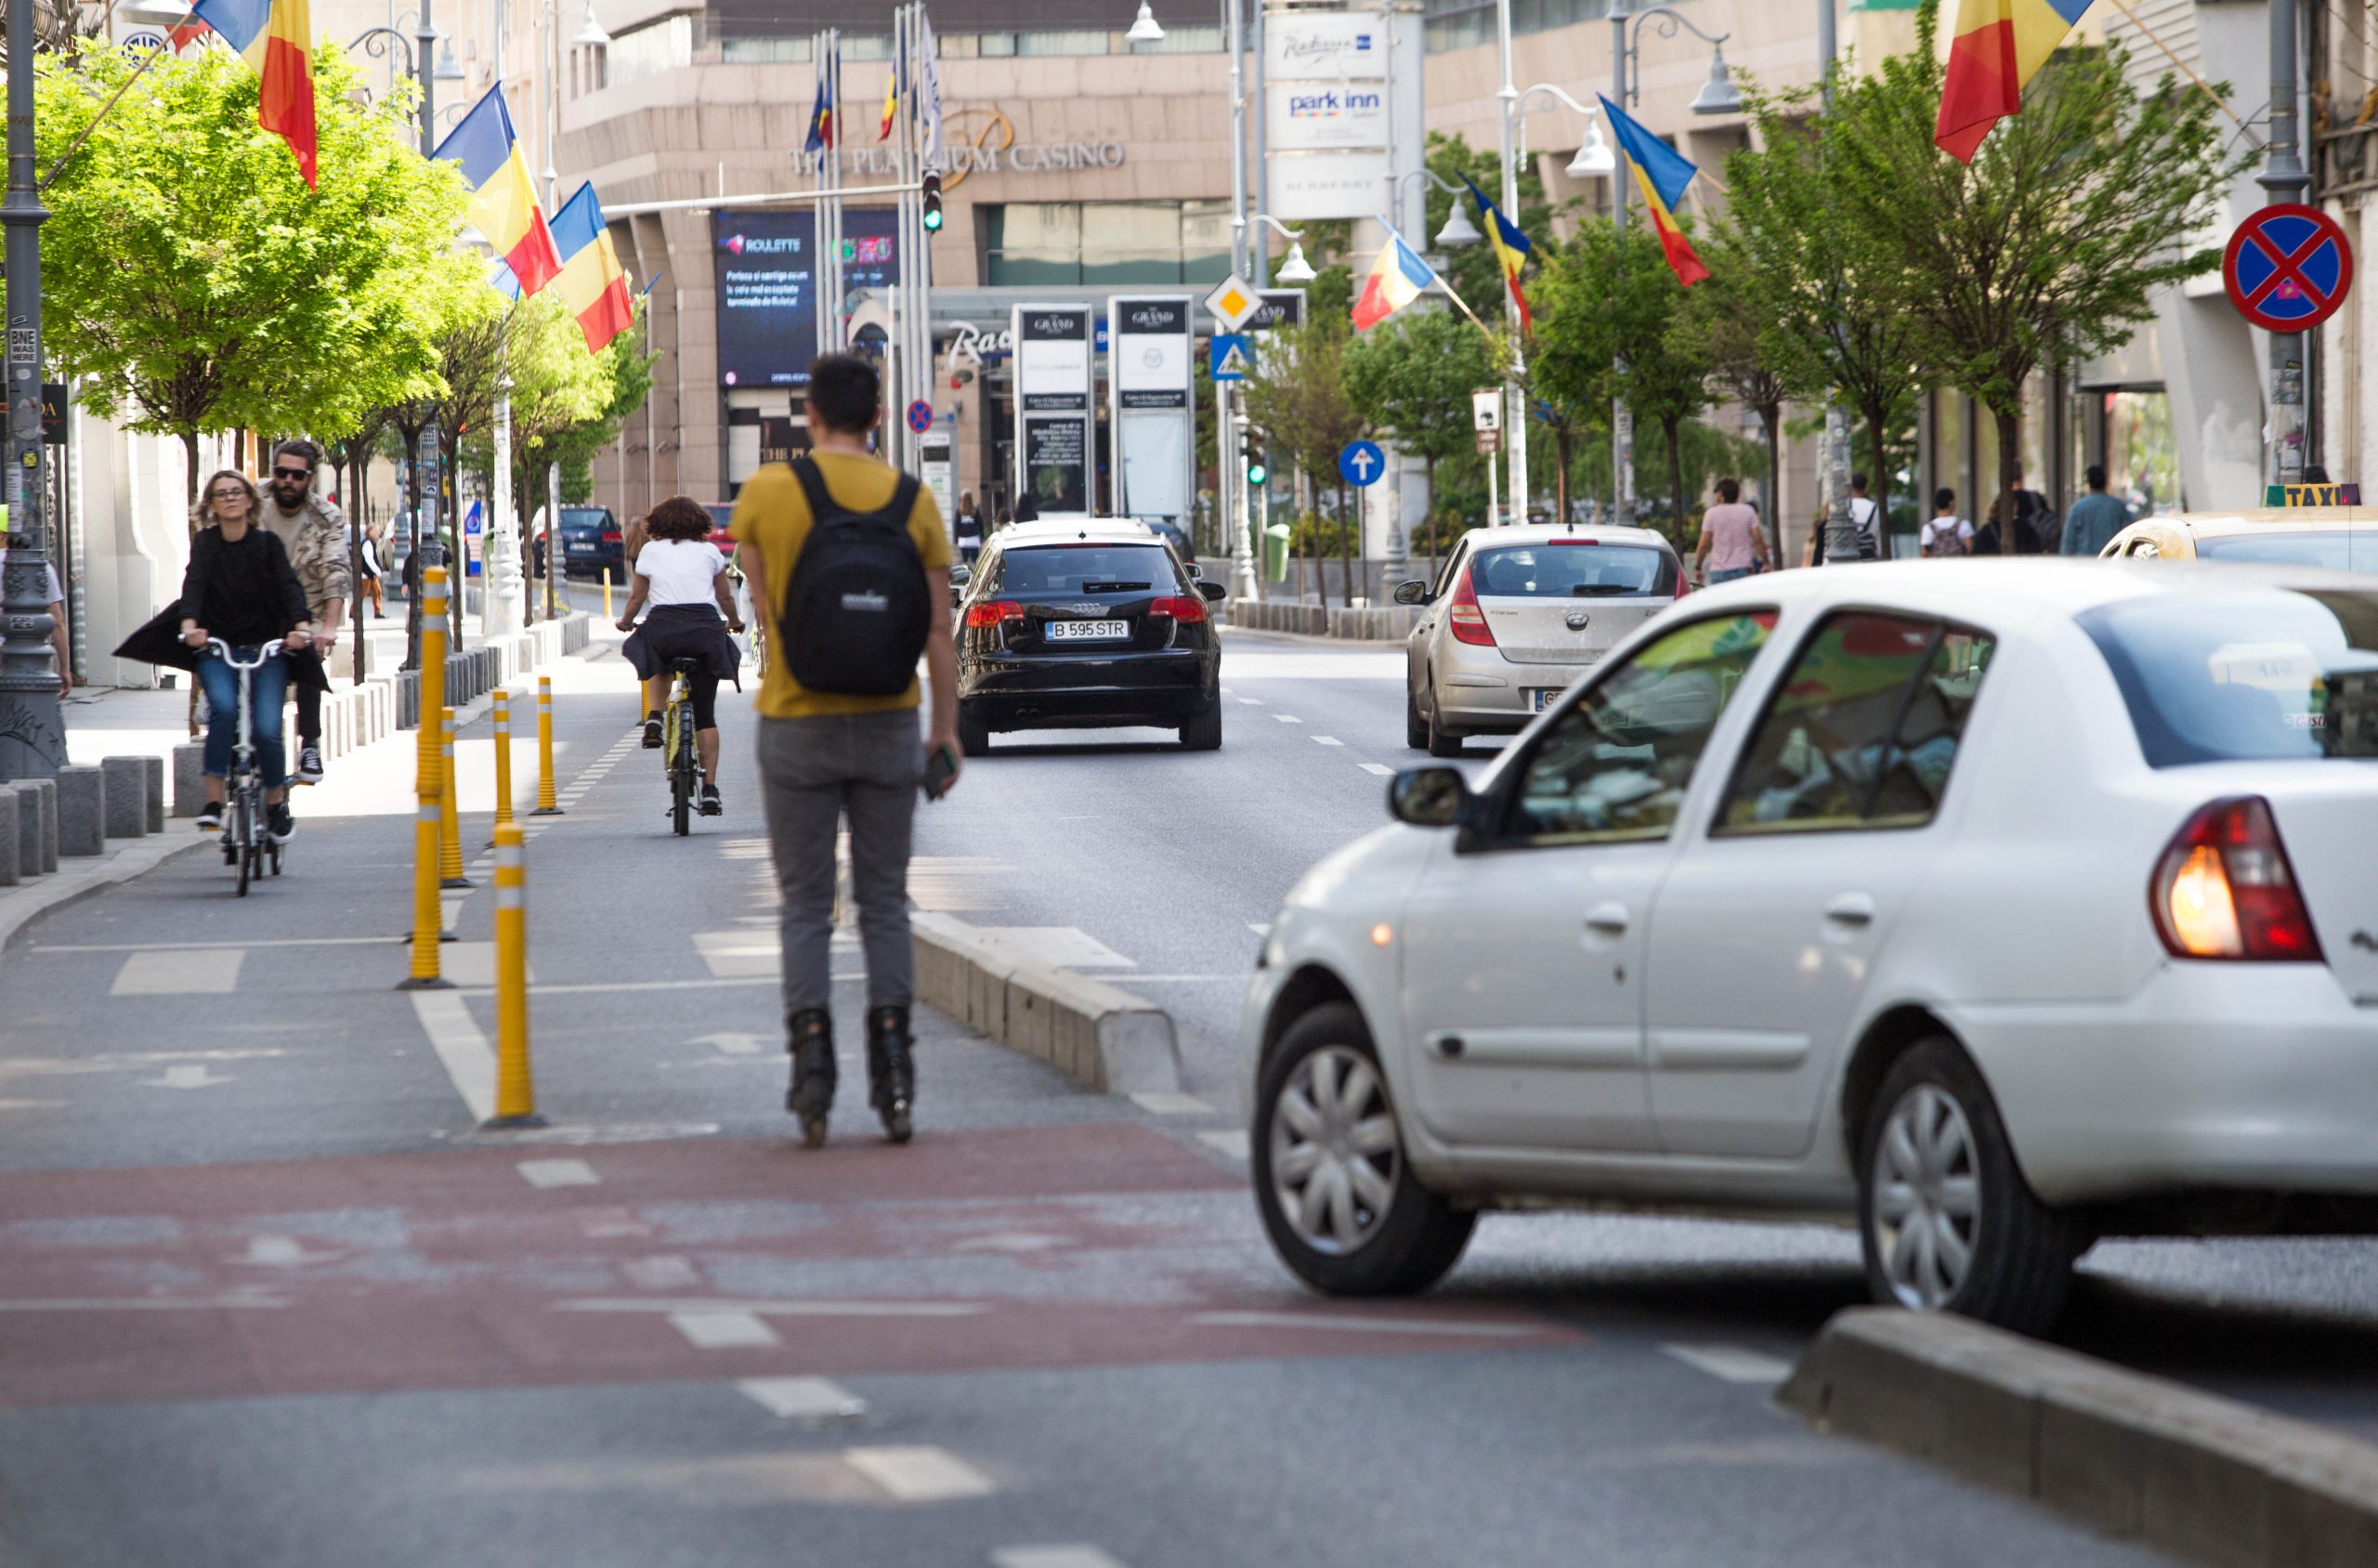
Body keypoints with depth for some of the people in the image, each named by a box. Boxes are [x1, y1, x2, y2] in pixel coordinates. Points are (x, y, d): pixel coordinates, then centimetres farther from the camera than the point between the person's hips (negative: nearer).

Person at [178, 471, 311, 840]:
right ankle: (213, 800, -23)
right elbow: (194, 582, -16)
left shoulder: (268, 543, 0)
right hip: (217, 648, 0)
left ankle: (276, 801, 12)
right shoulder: (205, 543, 0)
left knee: (266, 728, -13)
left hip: (266, 647, 0)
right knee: (223, 708, -28)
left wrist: (301, 625, -32)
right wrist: (190, 624, -35)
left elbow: (288, 585, -13)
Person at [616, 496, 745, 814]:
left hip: (664, 627, 0)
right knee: (705, 715, 6)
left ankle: (654, 718, 12)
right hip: (705, 628, 0)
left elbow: (637, 596, 14)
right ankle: (710, 789, -1)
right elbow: (725, 597, 18)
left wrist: (626, 622, 33)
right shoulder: (709, 551, 14)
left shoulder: (651, 550, 12)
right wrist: (734, 622, 38)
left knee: (657, 665, 37)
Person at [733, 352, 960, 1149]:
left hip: (797, 726, -2)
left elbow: (765, 607, 5)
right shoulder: (914, 501, -3)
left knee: (806, 908, 5)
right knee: (885, 903, 9)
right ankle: (893, 1073, 4)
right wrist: (946, 732, 3)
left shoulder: (768, 493, -8)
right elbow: (939, 629, -3)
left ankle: (812, 1064, -5)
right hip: (888, 725, 2)